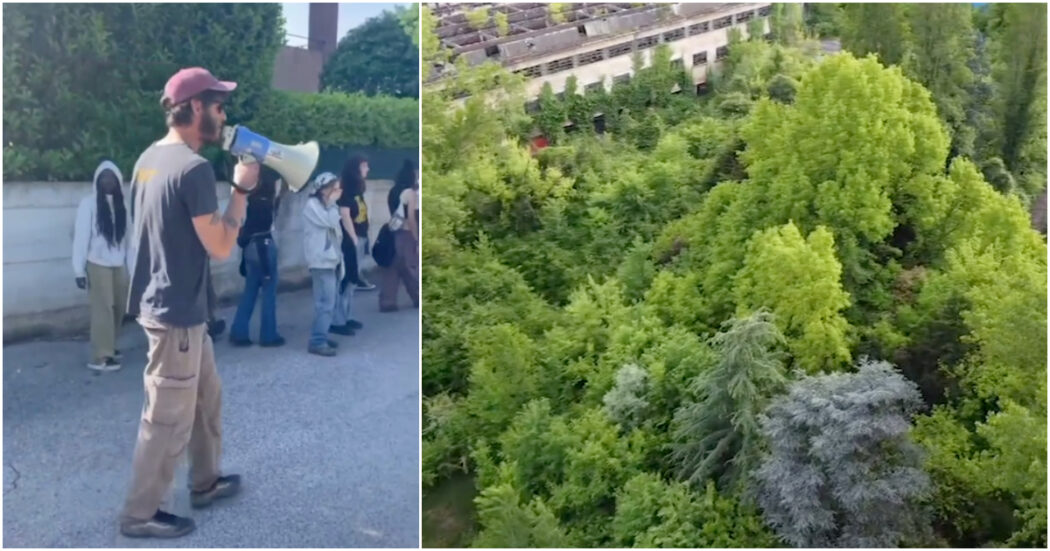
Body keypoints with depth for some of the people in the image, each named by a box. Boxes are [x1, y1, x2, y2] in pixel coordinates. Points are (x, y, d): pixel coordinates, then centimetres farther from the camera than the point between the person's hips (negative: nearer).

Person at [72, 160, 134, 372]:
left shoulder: (121, 206, 8)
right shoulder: (89, 204, -6)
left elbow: (127, 238, 9)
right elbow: (81, 237, -8)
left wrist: (132, 268, 7)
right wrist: (79, 269, -11)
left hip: (119, 265, 5)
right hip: (98, 265, -5)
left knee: (118, 308, 10)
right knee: (103, 308, -6)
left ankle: (109, 347, 27)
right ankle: (100, 357, -2)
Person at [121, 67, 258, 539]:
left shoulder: (151, 158, 9)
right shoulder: (194, 168, -22)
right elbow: (220, 246, -19)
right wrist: (242, 189, -11)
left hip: (167, 304, 10)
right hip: (176, 312, -10)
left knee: (207, 396, 23)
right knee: (168, 419, 4)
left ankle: (205, 483, 37)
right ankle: (139, 514, 18)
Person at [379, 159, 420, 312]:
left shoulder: (393, 192, 13)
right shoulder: (410, 192, -7)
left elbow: (394, 214, 6)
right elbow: (411, 218, -12)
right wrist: (417, 240, -9)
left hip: (393, 234, 6)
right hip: (406, 234, -6)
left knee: (392, 269, 5)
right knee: (411, 268, 5)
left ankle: (387, 302, 2)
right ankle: (418, 298, 17)